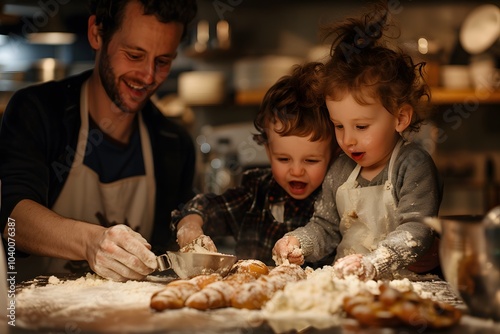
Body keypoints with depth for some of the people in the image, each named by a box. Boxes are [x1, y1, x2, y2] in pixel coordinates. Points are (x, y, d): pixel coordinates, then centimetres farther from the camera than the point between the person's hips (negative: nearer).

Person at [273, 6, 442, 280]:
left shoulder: (414, 165, -8)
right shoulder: (340, 171, 12)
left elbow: (416, 231, -17)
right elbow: (325, 227, 20)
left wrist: (372, 264, -30)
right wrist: (298, 243, 0)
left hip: (402, 285, -6)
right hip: (346, 288, 7)